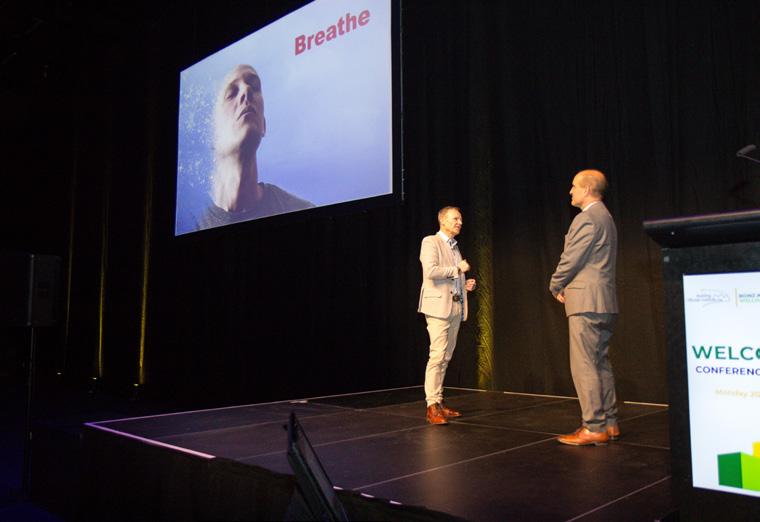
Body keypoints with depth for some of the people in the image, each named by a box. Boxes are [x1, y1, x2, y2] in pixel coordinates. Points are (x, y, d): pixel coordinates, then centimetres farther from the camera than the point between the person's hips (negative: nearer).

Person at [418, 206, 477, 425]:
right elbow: (430, 271, -19)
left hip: (455, 307, 8)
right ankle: (432, 405, -10)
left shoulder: (454, 247, 22)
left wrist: (466, 284, 10)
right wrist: (458, 268, -10)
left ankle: (439, 402, 13)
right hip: (438, 305, -8)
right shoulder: (431, 242, -3)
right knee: (437, 356, -13)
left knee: (445, 357, 8)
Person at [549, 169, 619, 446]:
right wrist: (565, 286, 14)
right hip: (604, 302, 10)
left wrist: (555, 286, 3)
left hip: (586, 301, -10)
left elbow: (570, 259, -14)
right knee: (601, 363, 14)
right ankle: (610, 423, 19)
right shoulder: (605, 217, 20)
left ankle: (594, 428, -3)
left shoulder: (587, 218, -13)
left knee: (584, 366, -6)